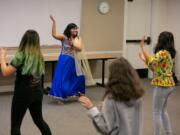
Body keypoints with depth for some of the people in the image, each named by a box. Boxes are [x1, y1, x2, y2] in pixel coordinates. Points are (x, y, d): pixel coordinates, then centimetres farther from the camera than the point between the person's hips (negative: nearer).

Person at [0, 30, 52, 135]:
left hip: (23, 93, -6)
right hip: (37, 92, 6)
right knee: (39, 120, 23)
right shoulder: (39, 56, 5)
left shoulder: (21, 56, -14)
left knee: (15, 125, 5)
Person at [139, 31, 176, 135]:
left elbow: (151, 62, -32)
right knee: (163, 111, 21)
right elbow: (155, 68, 13)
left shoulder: (163, 53, -18)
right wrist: (144, 59, 12)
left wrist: (142, 47, -26)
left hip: (162, 86, -10)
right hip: (169, 85, 10)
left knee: (157, 113, 0)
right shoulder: (169, 53, 11)